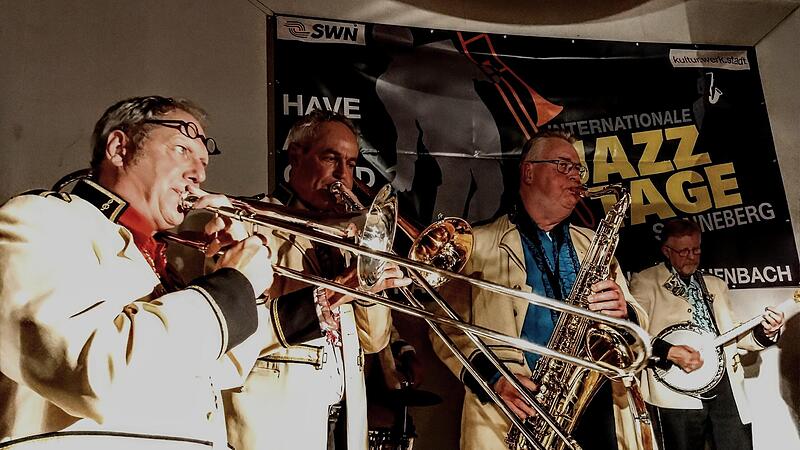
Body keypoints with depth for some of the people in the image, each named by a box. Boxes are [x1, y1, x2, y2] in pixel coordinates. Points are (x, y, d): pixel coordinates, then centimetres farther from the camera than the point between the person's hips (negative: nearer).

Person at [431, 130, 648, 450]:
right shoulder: (478, 244, 2)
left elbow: (638, 324, 14)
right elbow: (448, 329, -4)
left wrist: (624, 313, -8)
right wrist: (492, 377, -19)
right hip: (515, 421, -3)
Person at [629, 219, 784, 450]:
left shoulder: (716, 284, 22)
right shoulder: (645, 281, 2)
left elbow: (731, 333, 22)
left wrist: (764, 332, 4)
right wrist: (668, 352, -20)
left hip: (726, 384, 5)